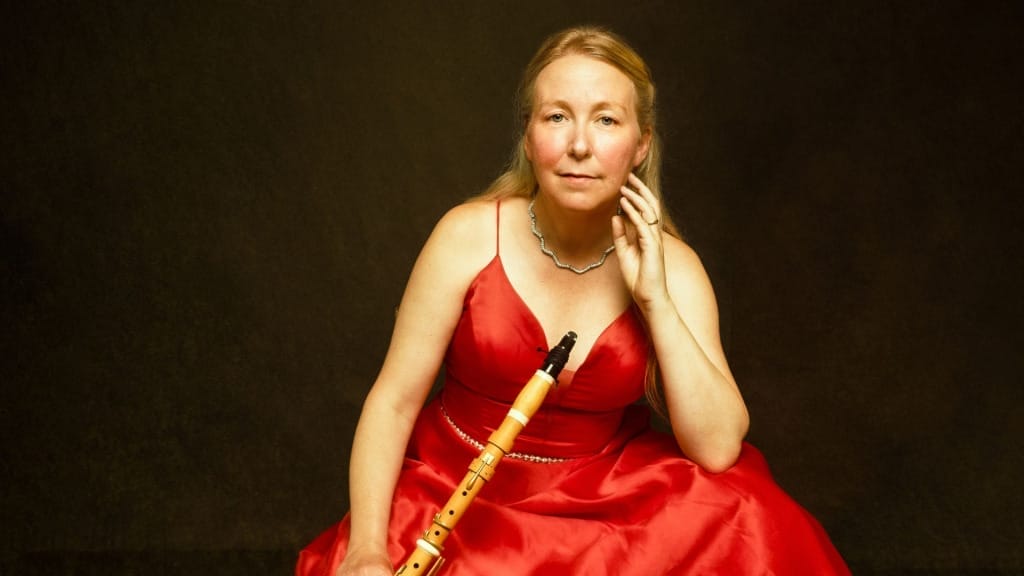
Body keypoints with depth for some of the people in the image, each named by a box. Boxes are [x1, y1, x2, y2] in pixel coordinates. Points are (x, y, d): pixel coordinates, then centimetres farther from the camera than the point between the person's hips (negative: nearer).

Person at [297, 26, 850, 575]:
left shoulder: (670, 266, -6)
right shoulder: (470, 236, -11)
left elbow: (718, 448, -13)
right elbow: (393, 402, -9)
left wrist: (655, 302, -20)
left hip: (602, 500, 2)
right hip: (456, 494, -1)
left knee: (750, 526, -21)